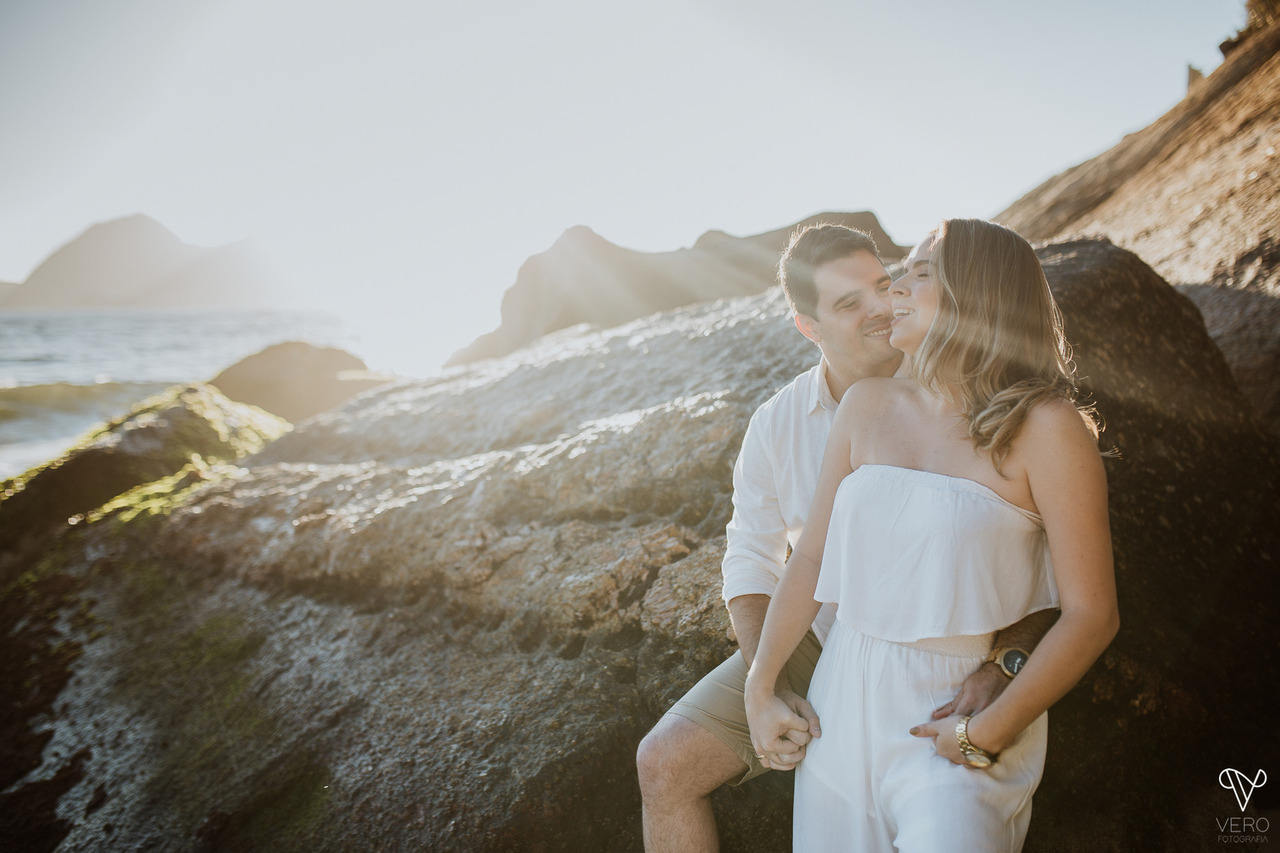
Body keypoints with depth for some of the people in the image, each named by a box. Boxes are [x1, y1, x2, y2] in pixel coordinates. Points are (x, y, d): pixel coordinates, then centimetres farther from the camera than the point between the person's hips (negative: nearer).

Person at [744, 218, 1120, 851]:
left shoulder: (1044, 426, -11)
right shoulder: (869, 405, 3)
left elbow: (1091, 614, -11)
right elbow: (811, 555, 4)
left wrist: (987, 734, -16)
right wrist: (761, 686, 1)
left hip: (961, 715, -4)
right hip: (846, 703, 4)